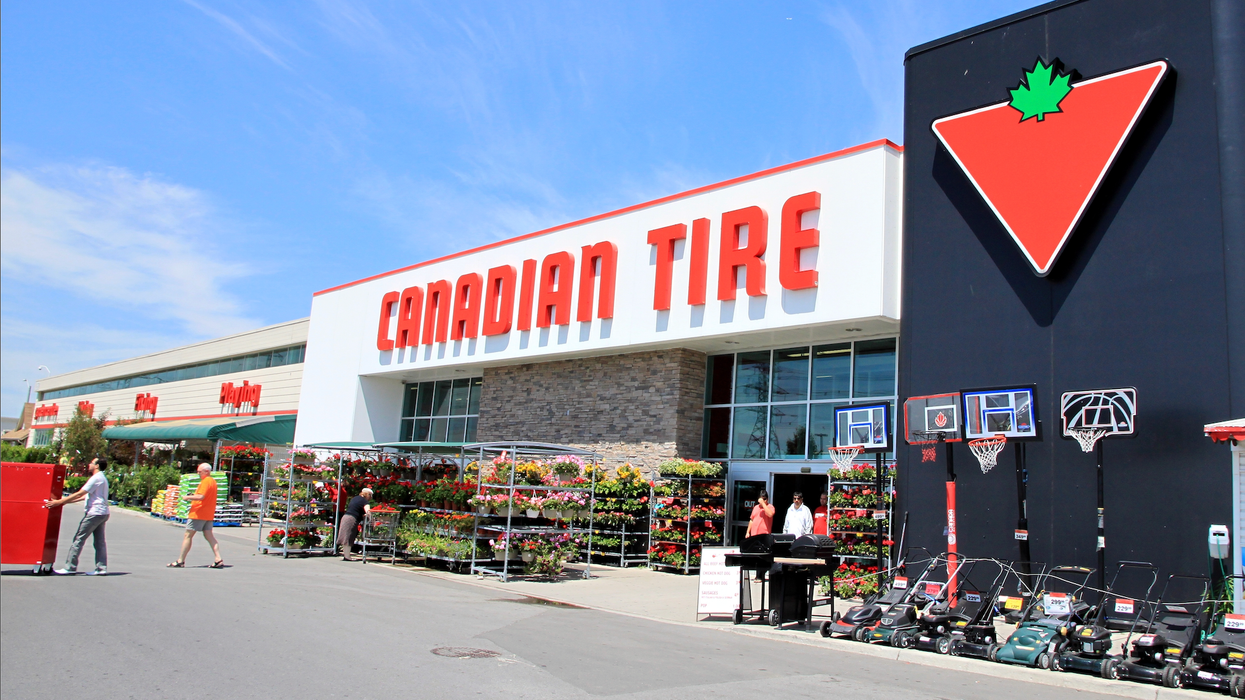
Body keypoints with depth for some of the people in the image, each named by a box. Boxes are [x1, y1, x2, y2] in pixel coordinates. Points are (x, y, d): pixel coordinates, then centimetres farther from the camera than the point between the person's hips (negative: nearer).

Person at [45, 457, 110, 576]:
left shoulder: (96, 478, -12)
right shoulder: (102, 478, 20)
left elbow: (79, 494, -15)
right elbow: (85, 496, 22)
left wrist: (59, 502, -12)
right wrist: (65, 501, 20)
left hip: (95, 512, -10)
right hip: (102, 513, 10)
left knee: (79, 538, -4)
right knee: (99, 541, 7)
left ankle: (70, 567, -2)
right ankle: (101, 568, 6)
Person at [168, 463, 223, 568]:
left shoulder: (205, 481, -15)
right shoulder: (213, 481, 16)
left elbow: (201, 496, -25)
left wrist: (188, 497, -12)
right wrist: (194, 496, 14)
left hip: (198, 514, -9)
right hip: (208, 515, 9)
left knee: (188, 535, 1)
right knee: (209, 536, 7)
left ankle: (180, 561, 6)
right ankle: (219, 560, -3)